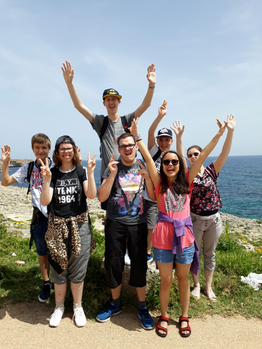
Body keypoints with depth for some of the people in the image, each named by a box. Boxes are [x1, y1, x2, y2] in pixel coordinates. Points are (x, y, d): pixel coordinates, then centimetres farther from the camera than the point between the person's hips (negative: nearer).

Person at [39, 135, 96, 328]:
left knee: (78, 270, 9)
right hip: (57, 226, 1)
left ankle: (78, 307, 31)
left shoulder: (81, 171, 0)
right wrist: (47, 180, -20)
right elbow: (45, 201, -8)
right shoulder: (52, 173, 2)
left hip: (79, 225, -1)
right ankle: (59, 306, 34)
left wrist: (90, 172, -24)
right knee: (58, 269, 10)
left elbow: (92, 195, -14)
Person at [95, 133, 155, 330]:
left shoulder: (144, 168, 4)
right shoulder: (112, 168, 1)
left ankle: (142, 307, 27)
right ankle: (115, 304, 32)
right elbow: (101, 197, -7)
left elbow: (154, 197, -2)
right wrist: (112, 175, -17)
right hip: (115, 223, 0)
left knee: (139, 264, 6)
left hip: (138, 223, 0)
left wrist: (147, 177, -16)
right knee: (113, 264, 9)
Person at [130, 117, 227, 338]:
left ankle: (184, 317, 38)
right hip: (163, 237, -1)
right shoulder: (159, 182, -3)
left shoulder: (186, 181, 0)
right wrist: (136, 135, -7)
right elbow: (148, 157, -7)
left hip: (185, 236, 1)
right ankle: (164, 317, 36)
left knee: (183, 279, 17)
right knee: (166, 281, 12)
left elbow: (202, 157, -4)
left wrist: (219, 135, -5)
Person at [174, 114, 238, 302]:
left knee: (210, 254, 16)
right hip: (195, 219, -1)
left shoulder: (212, 171, -3)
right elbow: (179, 156, -20)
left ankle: (208, 287, 34)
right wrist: (179, 137, -32)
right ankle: (197, 285, 34)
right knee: (194, 254, 13)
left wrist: (230, 132, -26)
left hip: (213, 219, 1)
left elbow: (225, 153, -15)